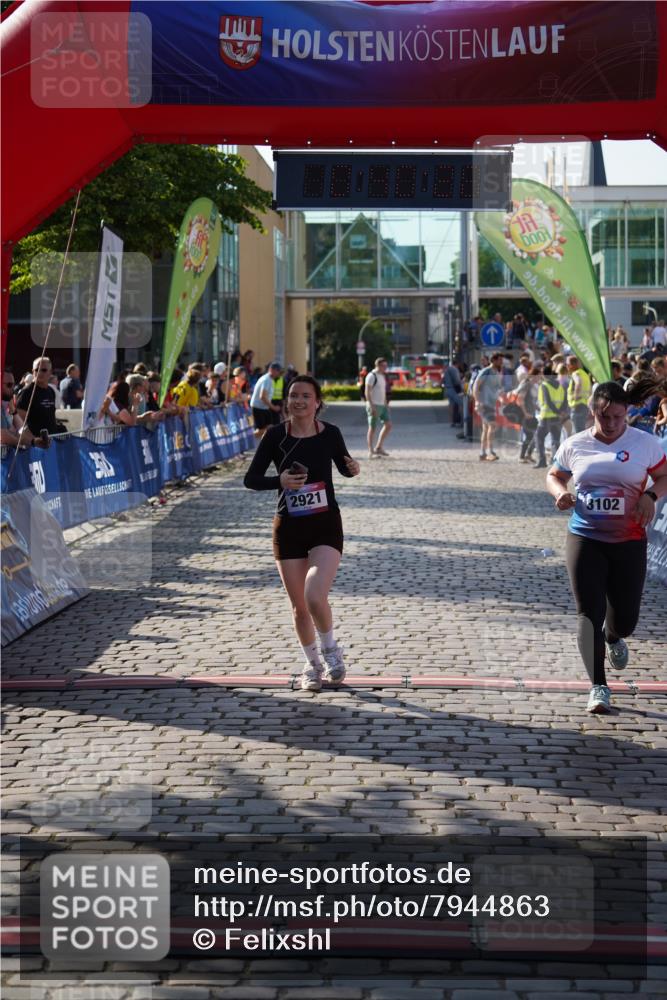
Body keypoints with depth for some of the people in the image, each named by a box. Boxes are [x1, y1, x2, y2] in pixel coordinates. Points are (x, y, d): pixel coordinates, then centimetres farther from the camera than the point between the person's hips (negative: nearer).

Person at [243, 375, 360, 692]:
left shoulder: (330, 433, -3)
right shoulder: (275, 435, -6)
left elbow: (343, 466, 15)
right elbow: (250, 479, -5)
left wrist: (352, 468, -8)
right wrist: (279, 481, -22)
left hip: (325, 525, -1)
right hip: (288, 528, 1)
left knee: (315, 597, -20)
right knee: (299, 606, 8)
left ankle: (331, 650, 9)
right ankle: (312, 664, 32)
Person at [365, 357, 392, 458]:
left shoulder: (382, 376, 16)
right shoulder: (371, 376, -12)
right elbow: (367, 392, -17)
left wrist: (385, 404, 20)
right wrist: (372, 407, -22)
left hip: (382, 405, 9)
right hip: (374, 406, -9)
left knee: (388, 424, 3)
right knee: (372, 428, -4)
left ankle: (379, 448, 10)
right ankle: (371, 452, 0)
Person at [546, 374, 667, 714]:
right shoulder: (575, 445, 1)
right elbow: (554, 476, 15)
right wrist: (560, 492, -8)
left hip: (629, 541, 0)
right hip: (584, 539, 0)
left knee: (625, 616, 7)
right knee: (589, 612, -8)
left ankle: (614, 638, 47)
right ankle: (598, 686, -3)